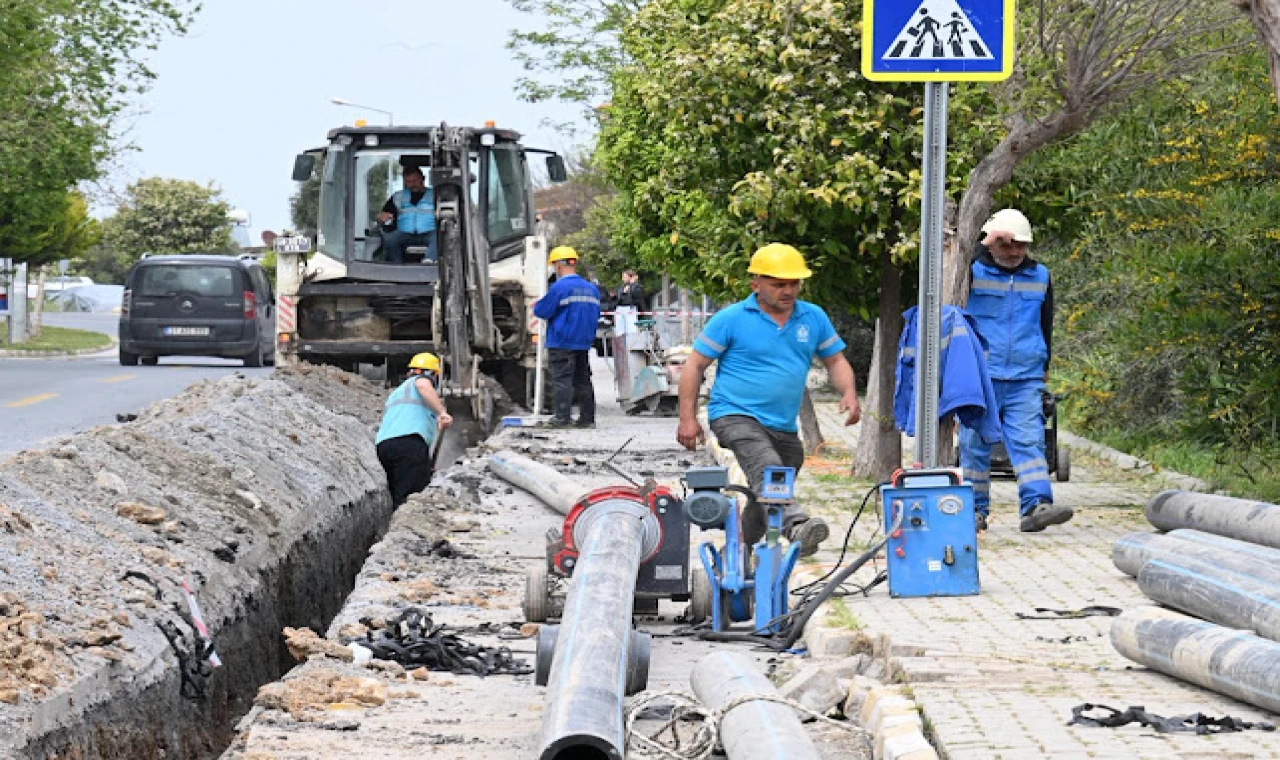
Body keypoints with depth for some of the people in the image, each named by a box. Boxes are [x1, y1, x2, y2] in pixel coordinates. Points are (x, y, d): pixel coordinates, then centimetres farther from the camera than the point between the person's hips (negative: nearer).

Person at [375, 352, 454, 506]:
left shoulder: (396, 392, 38)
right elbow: (422, 385, -11)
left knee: (396, 497, 5)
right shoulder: (423, 379, 15)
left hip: (383, 443, 8)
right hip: (410, 441, -8)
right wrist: (442, 412, -21)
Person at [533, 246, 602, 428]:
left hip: (561, 344, -7)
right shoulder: (592, 289, 10)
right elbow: (596, 315, 19)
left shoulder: (559, 287, -13)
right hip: (584, 343, 7)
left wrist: (537, 306, 14)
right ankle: (587, 418, 13)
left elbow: (542, 311, -8)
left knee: (562, 380, -6)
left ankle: (562, 418, -10)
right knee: (583, 380, 11)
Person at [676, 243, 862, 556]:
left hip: (784, 426, 6)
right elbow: (695, 366, 0)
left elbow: (835, 360, 18)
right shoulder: (732, 319, -4)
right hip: (735, 416, -6)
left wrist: (849, 394, -3)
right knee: (768, 471, -34)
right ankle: (797, 525, -56)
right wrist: (688, 418, -8)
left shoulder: (814, 318, 8)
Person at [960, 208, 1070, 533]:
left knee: (1029, 440, -9)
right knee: (975, 442, 1)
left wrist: (1044, 365, 23)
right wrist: (982, 246, -24)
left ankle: (1037, 506, -19)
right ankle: (975, 509, 9)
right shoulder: (975, 271, 1)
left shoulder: (1040, 276, 13)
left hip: (1026, 379, 2)